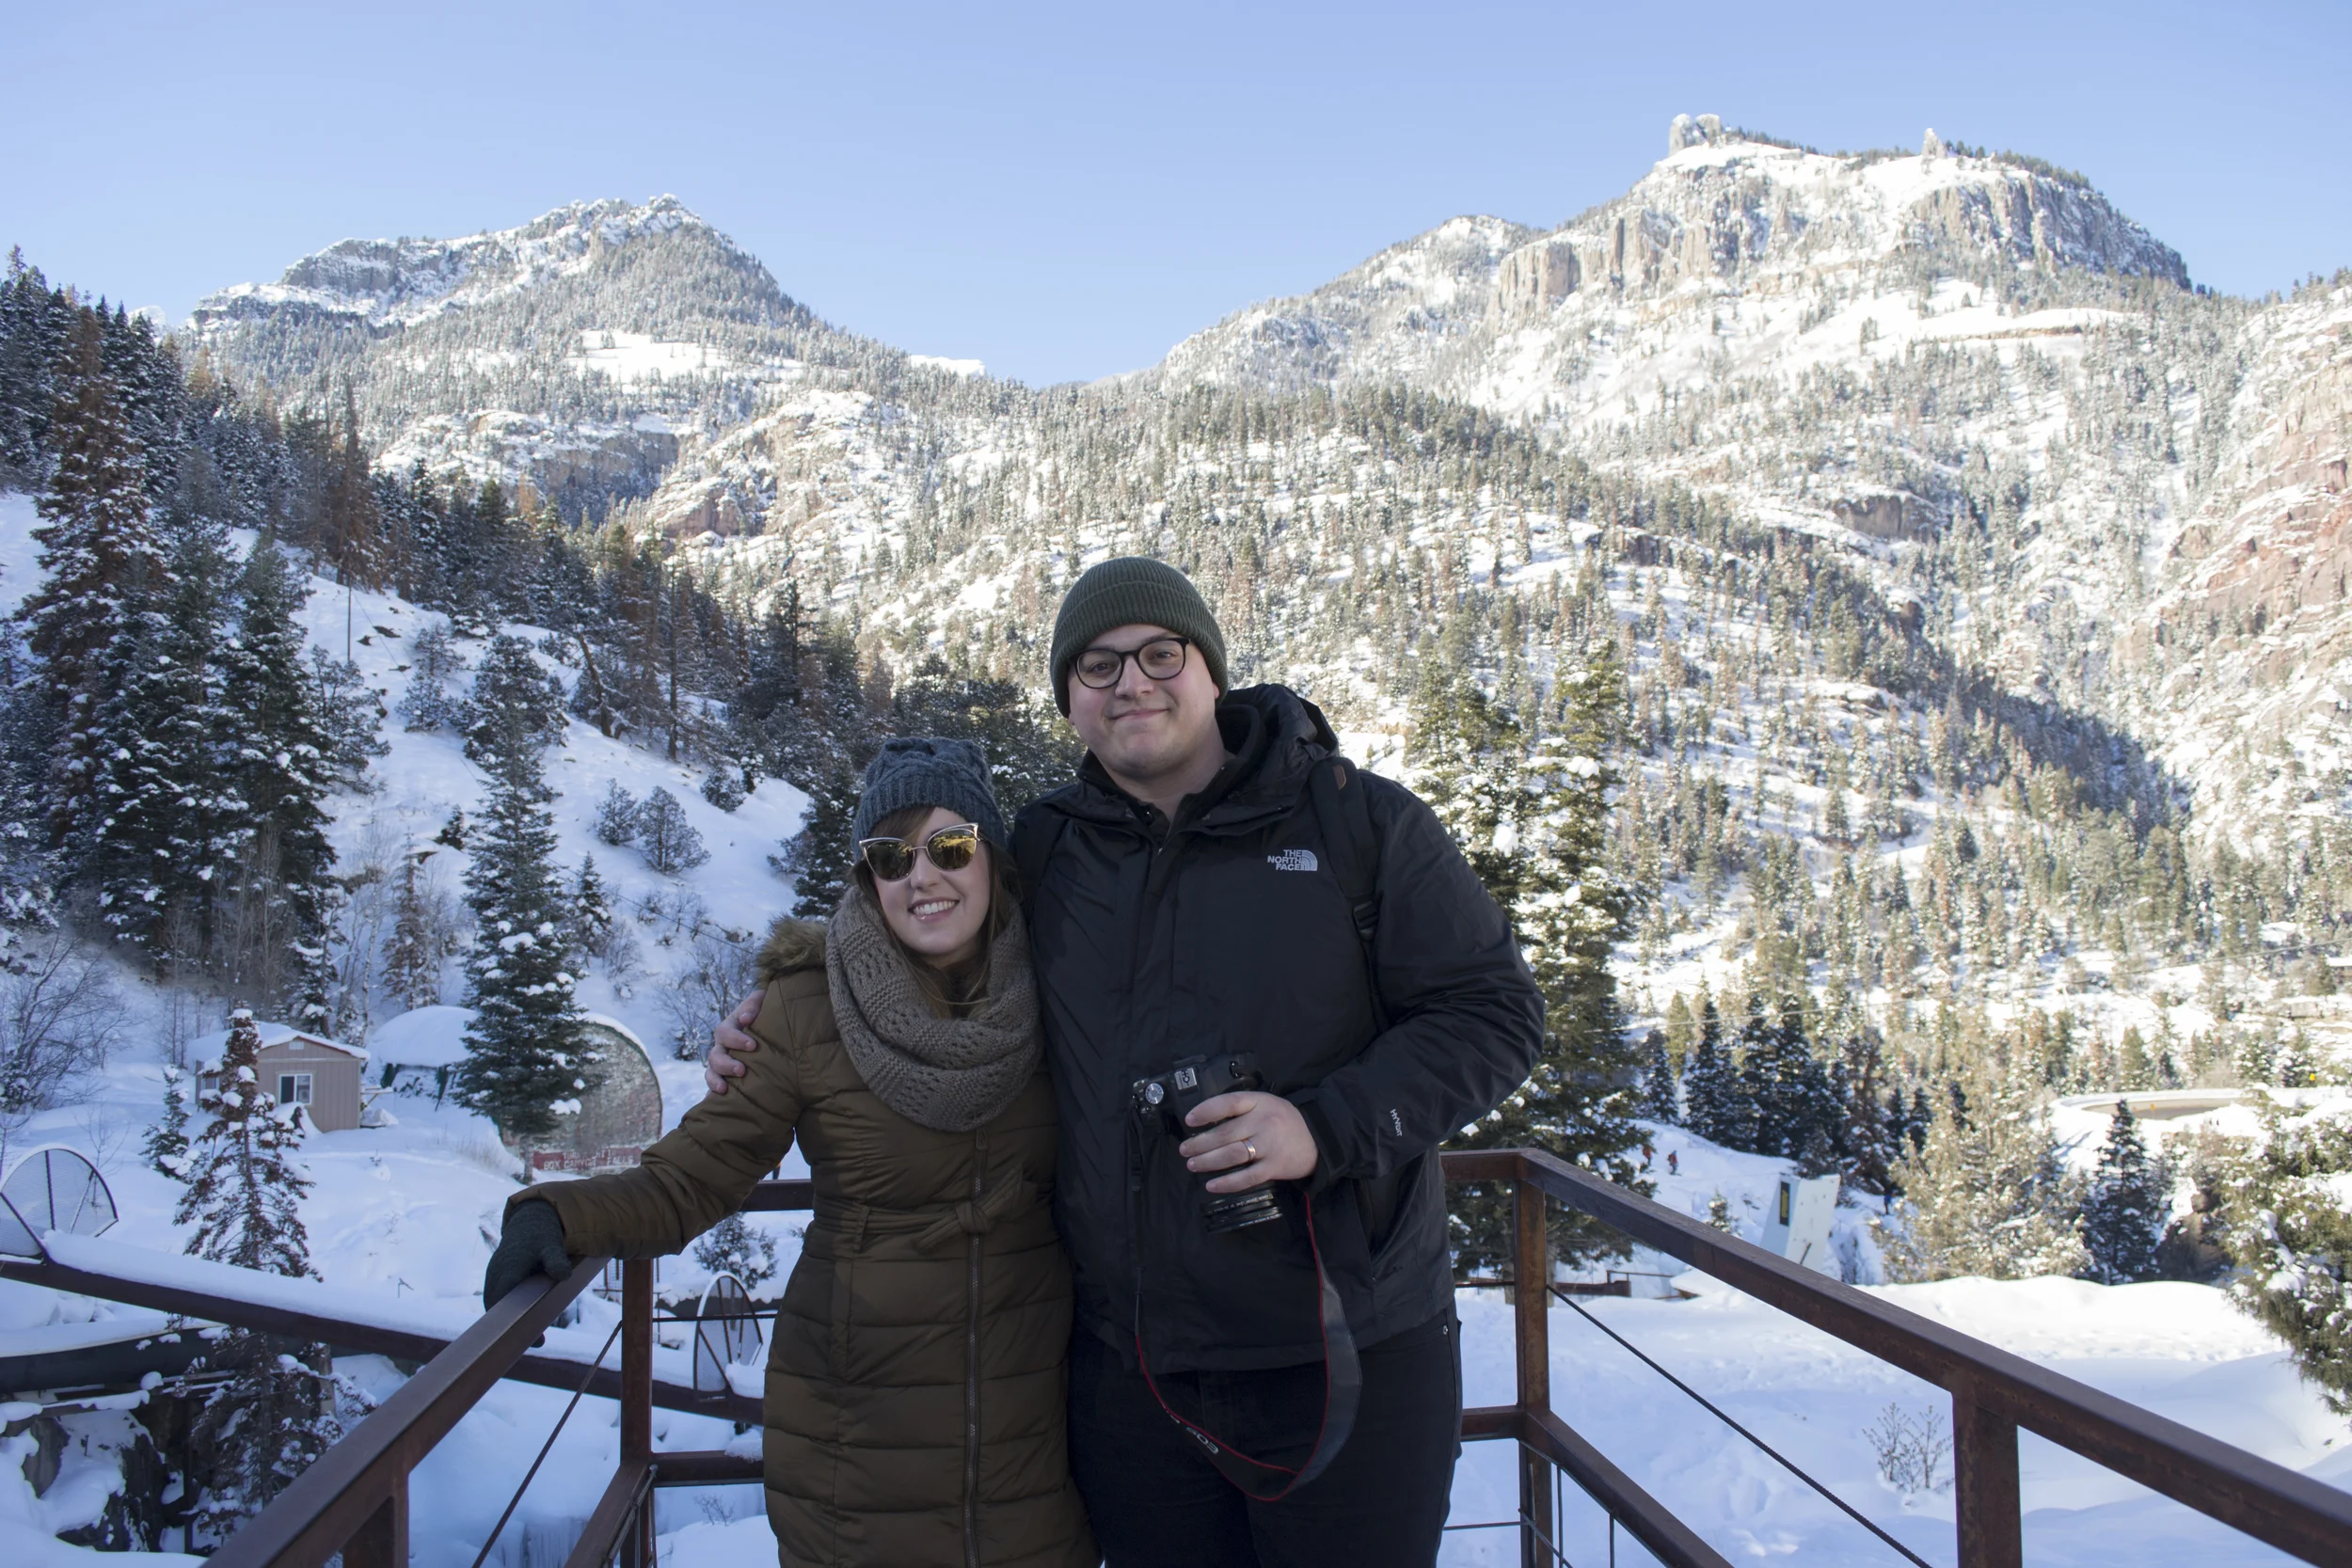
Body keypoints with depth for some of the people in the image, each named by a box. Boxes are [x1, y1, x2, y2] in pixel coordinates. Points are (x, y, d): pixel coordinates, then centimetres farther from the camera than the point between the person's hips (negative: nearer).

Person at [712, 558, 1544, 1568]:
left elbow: (1493, 1011, -6)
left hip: (1348, 1360, -3)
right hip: (1126, 1369, 3)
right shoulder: (1040, 851, 7)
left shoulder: (1359, 822, -3)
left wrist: (1326, 1127, -19)